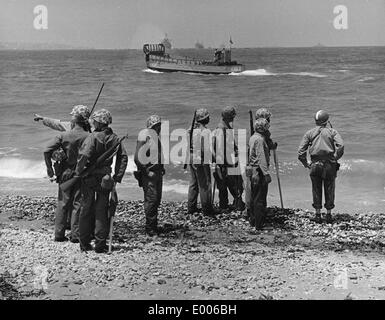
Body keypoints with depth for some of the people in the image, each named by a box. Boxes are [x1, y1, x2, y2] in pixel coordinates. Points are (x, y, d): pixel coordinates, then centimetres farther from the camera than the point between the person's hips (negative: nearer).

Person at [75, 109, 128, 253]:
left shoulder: (93, 137, -13)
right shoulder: (114, 138, 3)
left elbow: (84, 155, -24)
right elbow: (123, 157, 2)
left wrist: (78, 172, -11)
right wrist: (117, 177, 4)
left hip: (89, 177, -3)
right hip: (105, 178, 3)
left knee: (86, 210, 8)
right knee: (102, 211, 8)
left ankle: (84, 243, 14)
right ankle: (100, 244, 6)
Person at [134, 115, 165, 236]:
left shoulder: (156, 137, 15)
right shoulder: (144, 137, -13)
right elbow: (137, 158, -18)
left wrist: (161, 168, 15)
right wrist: (147, 171, -18)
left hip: (157, 172, 9)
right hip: (149, 173, -9)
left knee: (157, 199, 12)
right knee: (151, 199, -9)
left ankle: (154, 225, 21)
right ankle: (150, 227, -2)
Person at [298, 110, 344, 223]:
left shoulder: (309, 133, 8)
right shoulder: (332, 132, 5)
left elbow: (301, 151, 0)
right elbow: (340, 145, -14)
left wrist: (306, 164, 9)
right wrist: (335, 158, -2)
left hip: (315, 164, 1)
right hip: (329, 165, -1)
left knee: (316, 190, 11)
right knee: (329, 190, 10)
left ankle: (318, 215, 15)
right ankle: (329, 215, 14)